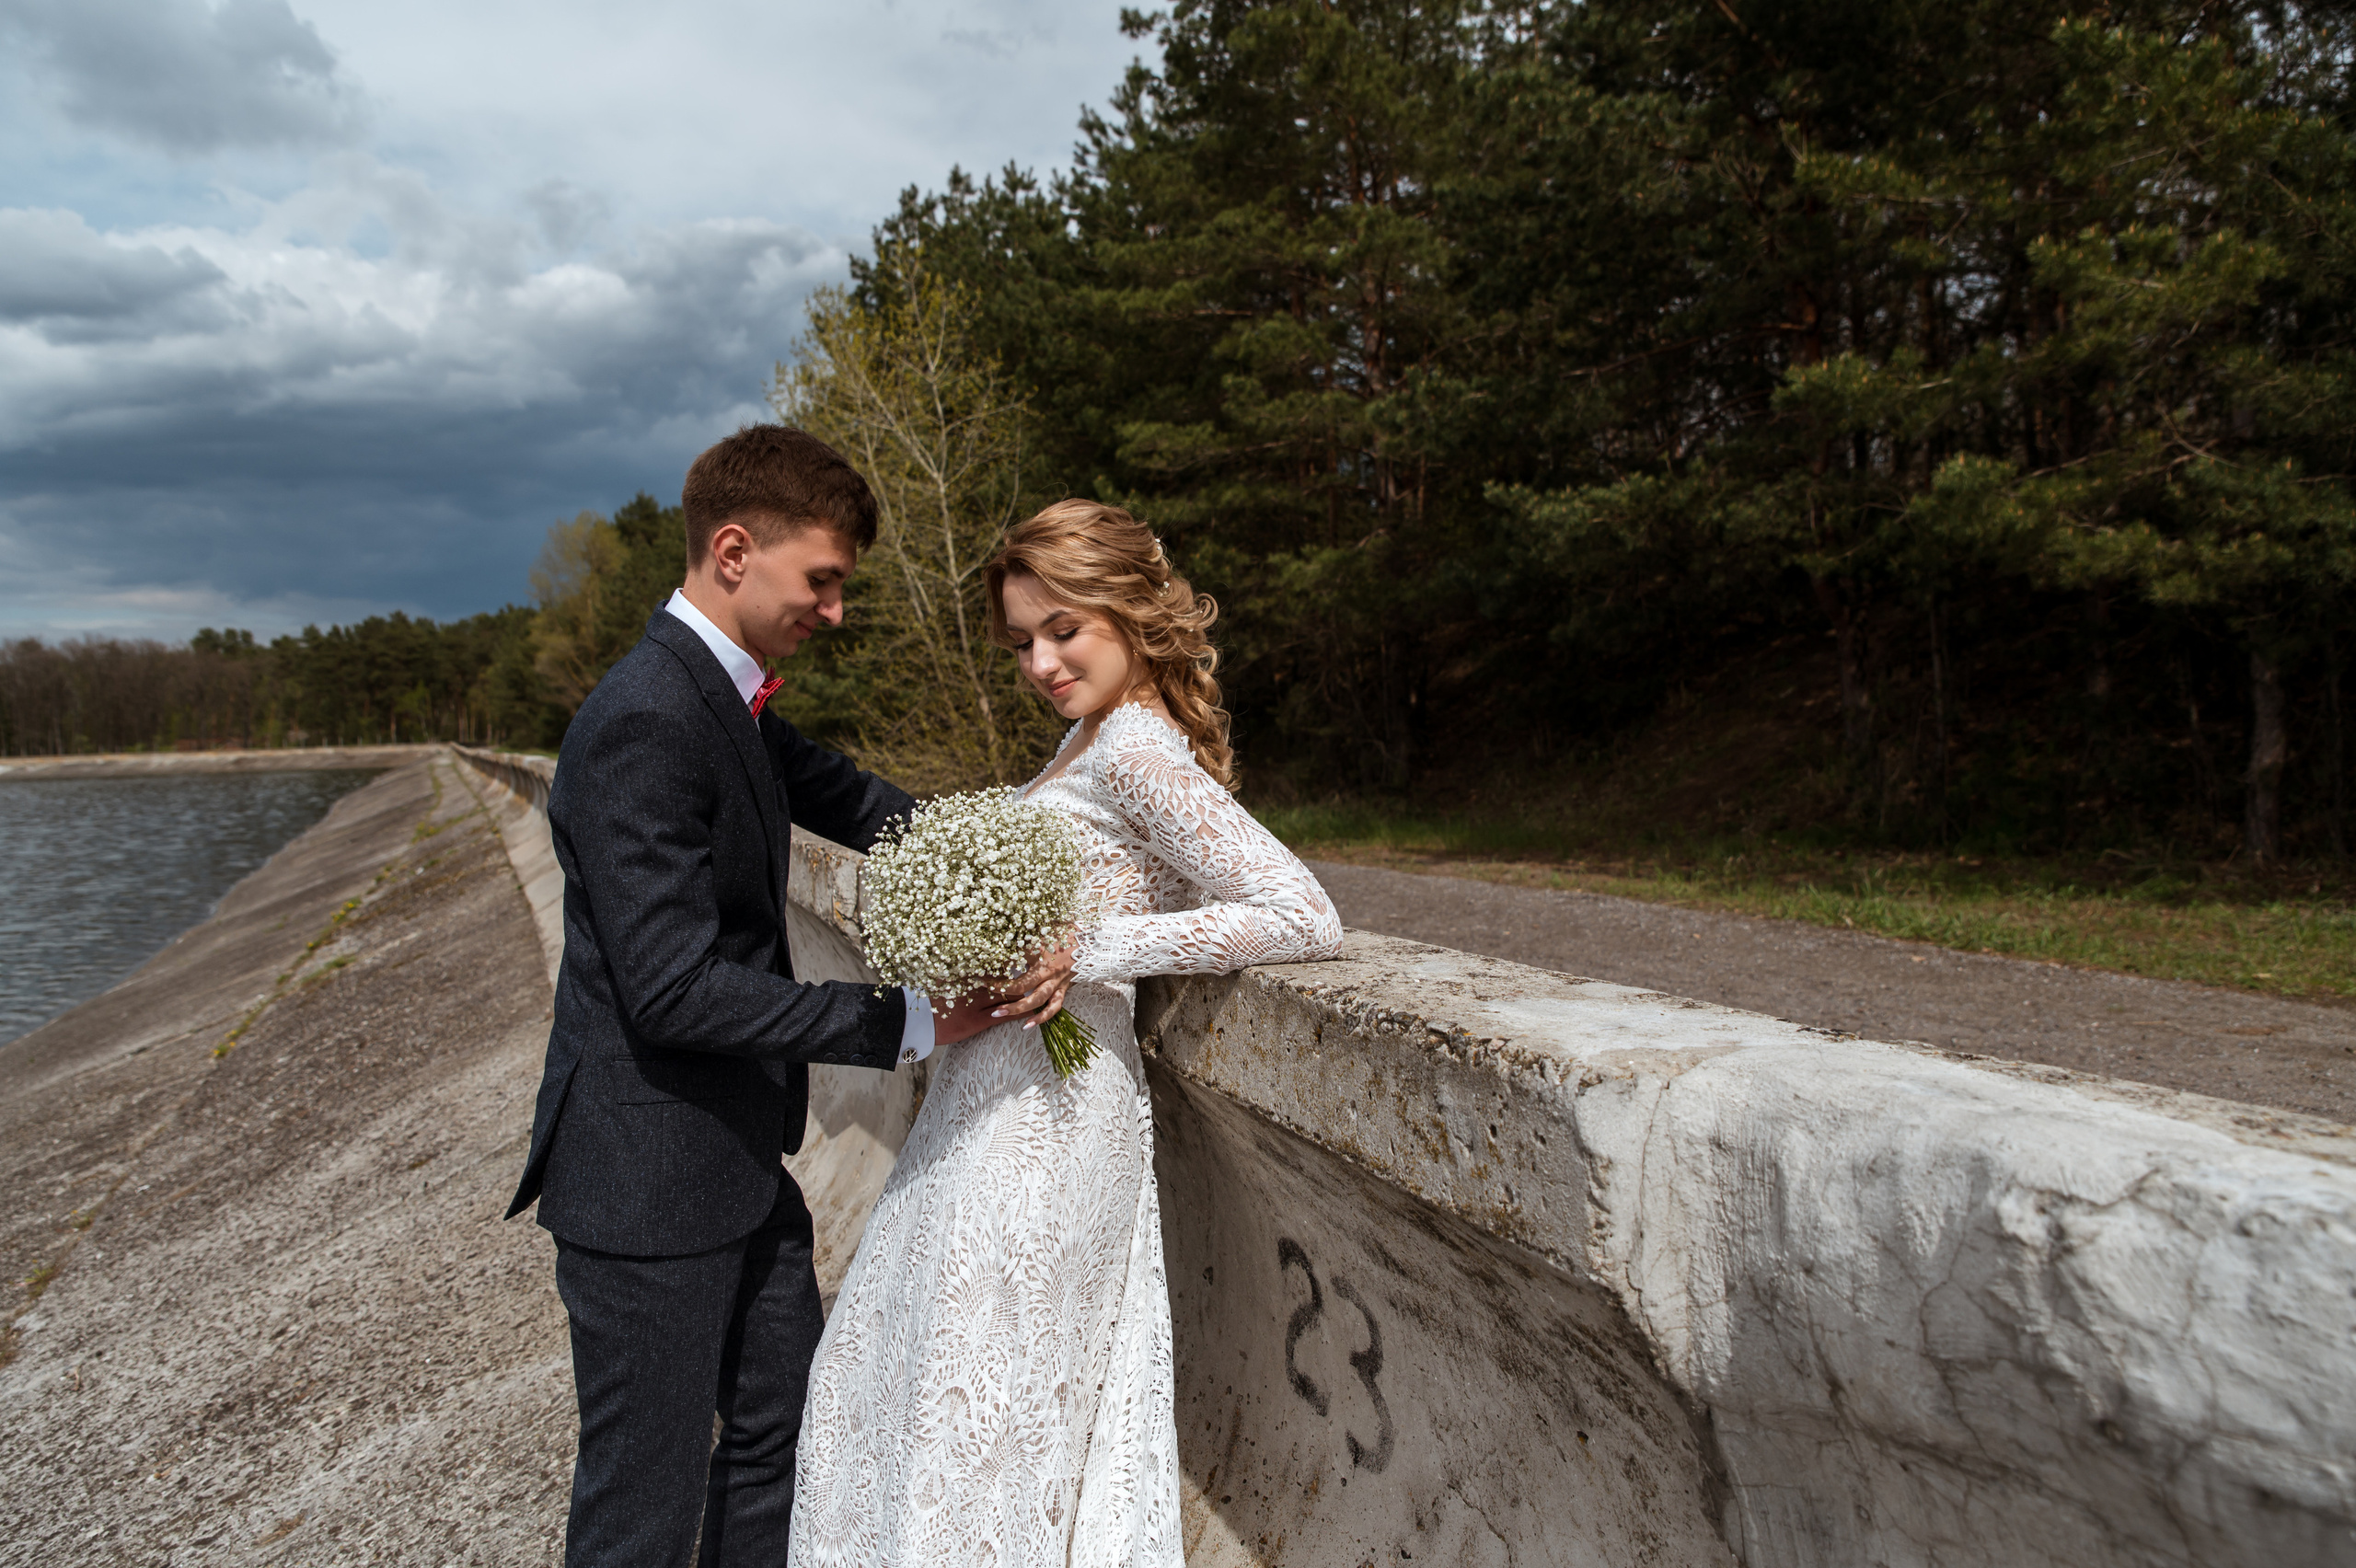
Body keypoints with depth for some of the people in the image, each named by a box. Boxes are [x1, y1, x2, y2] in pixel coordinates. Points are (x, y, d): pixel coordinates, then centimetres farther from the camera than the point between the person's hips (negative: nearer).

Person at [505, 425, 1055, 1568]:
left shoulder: (729, 696, 6)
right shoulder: (645, 723, -24)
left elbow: (843, 797, 21)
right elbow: (674, 989, -28)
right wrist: (909, 1023, -25)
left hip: (738, 1159, 10)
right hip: (648, 1183, -9)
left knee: (777, 1432, 22)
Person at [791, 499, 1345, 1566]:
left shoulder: (1135, 749, -18)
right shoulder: (1093, 737, 10)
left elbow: (1305, 919, -26)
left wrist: (1094, 955, -25)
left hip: (1042, 1120, -10)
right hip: (999, 1100, 10)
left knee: (975, 1422, 4)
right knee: (873, 1381, 21)